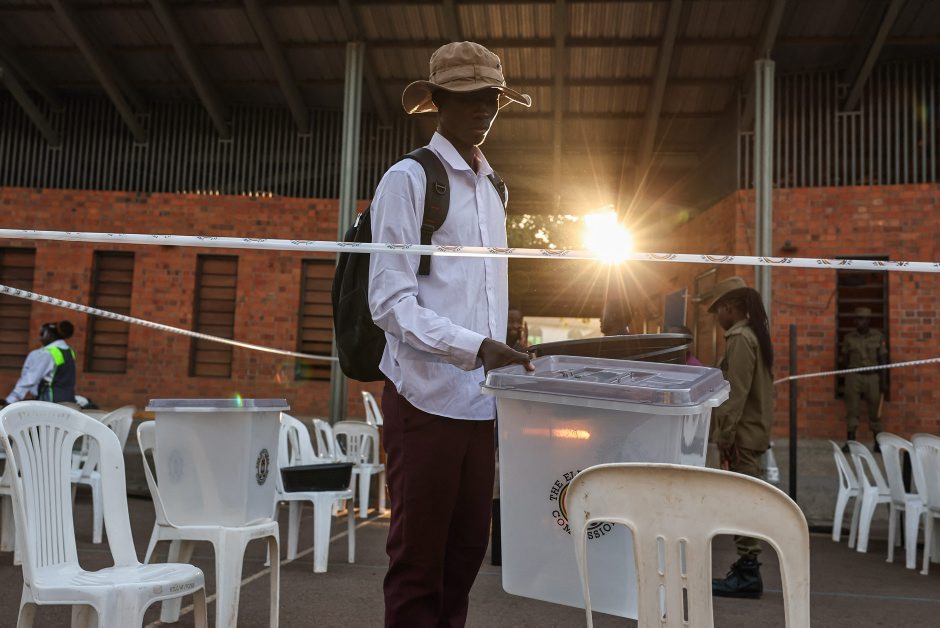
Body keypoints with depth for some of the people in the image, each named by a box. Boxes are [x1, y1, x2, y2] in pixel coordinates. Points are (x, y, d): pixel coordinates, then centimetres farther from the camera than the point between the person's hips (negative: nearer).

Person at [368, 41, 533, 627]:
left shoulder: (493, 189, 16)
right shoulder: (409, 179, -4)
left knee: (467, 554, 13)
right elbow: (391, 301, -12)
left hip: (481, 402, 6)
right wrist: (475, 347, -22)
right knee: (418, 561, 3)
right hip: (428, 399, -6)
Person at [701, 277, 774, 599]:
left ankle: (747, 573, 0)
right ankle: (746, 568, 17)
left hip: (741, 435, -10)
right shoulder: (755, 334, 15)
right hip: (752, 432, 10)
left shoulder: (740, 339, -15)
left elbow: (736, 395, -19)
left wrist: (725, 437, -18)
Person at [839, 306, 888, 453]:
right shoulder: (849, 337, -1)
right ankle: (850, 443, -4)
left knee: (875, 411, 5)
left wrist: (884, 381, -6)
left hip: (872, 378, 0)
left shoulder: (878, 336, -1)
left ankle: (878, 443, 16)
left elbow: (883, 359, -1)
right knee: (852, 410, -6)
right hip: (853, 377, 0)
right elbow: (843, 358, 9)